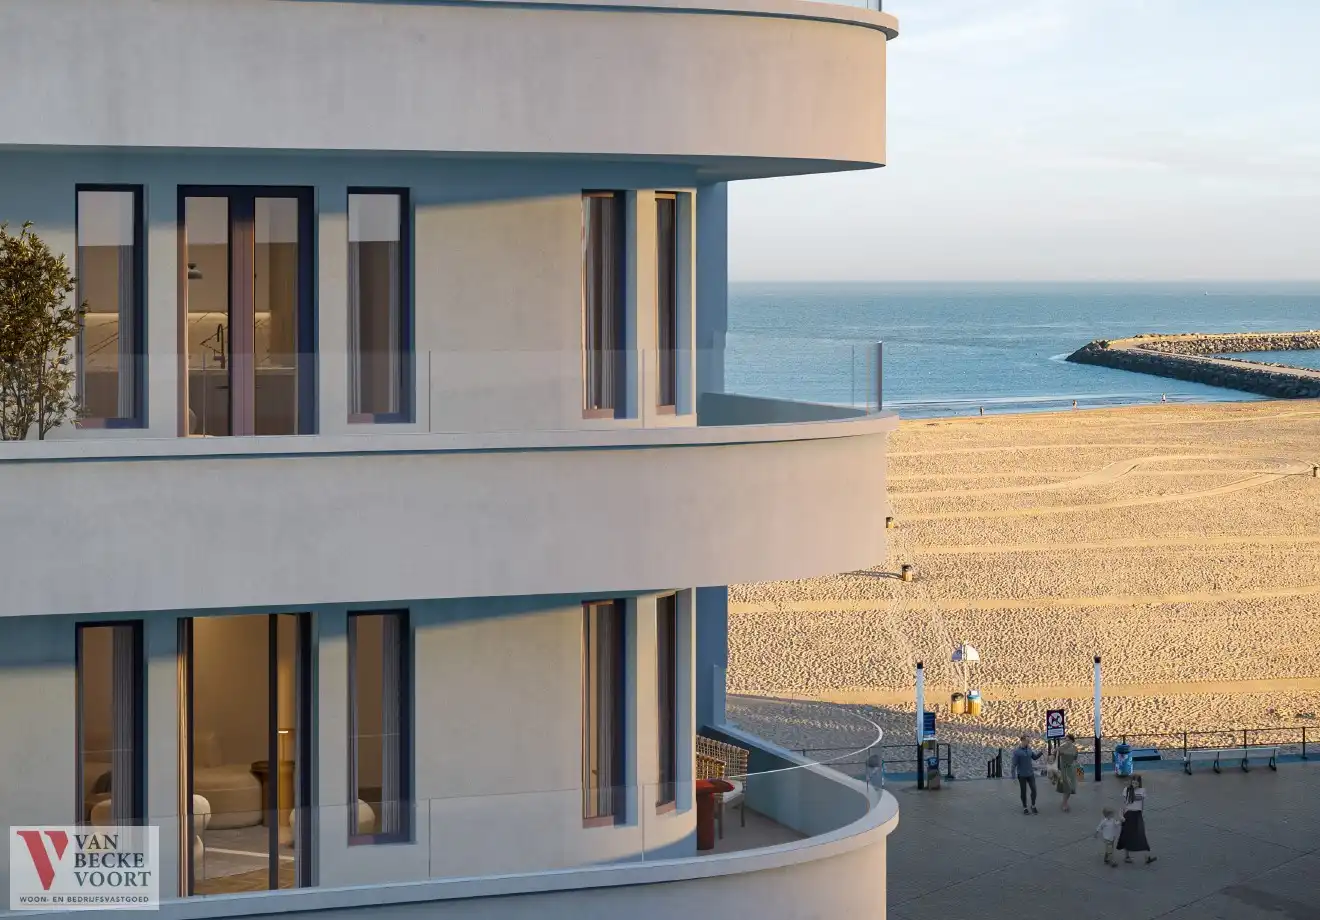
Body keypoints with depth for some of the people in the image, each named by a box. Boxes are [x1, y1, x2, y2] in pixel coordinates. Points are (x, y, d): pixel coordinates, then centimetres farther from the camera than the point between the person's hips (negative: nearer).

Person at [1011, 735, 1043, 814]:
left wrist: (1041, 752, -4)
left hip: (1030, 773, 5)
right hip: (1022, 774, -5)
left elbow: (1035, 757, 15)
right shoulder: (1016, 751, -15)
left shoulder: (1028, 749, 3)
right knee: (1023, 791, 4)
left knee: (1034, 790, -2)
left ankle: (1033, 806, 17)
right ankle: (1025, 808, 19)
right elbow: (1014, 764, -15)